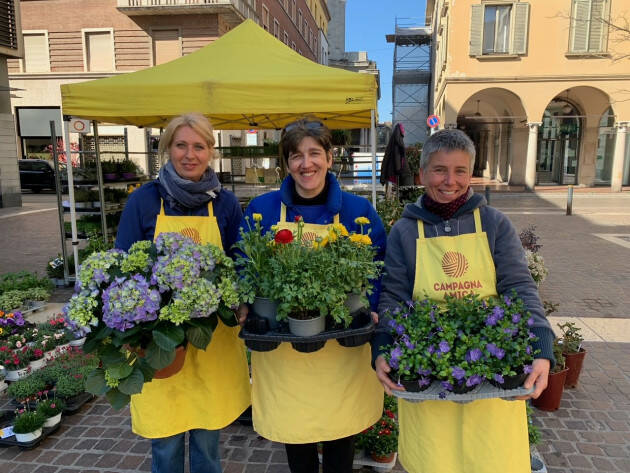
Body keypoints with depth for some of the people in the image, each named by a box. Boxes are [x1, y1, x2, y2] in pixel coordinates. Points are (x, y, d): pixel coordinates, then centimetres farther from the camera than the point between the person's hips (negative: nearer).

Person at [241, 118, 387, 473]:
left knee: (341, 440, 15)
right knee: (295, 440, 16)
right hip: (281, 353, 1)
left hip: (343, 351, 0)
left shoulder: (359, 210, -2)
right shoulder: (261, 210, -1)